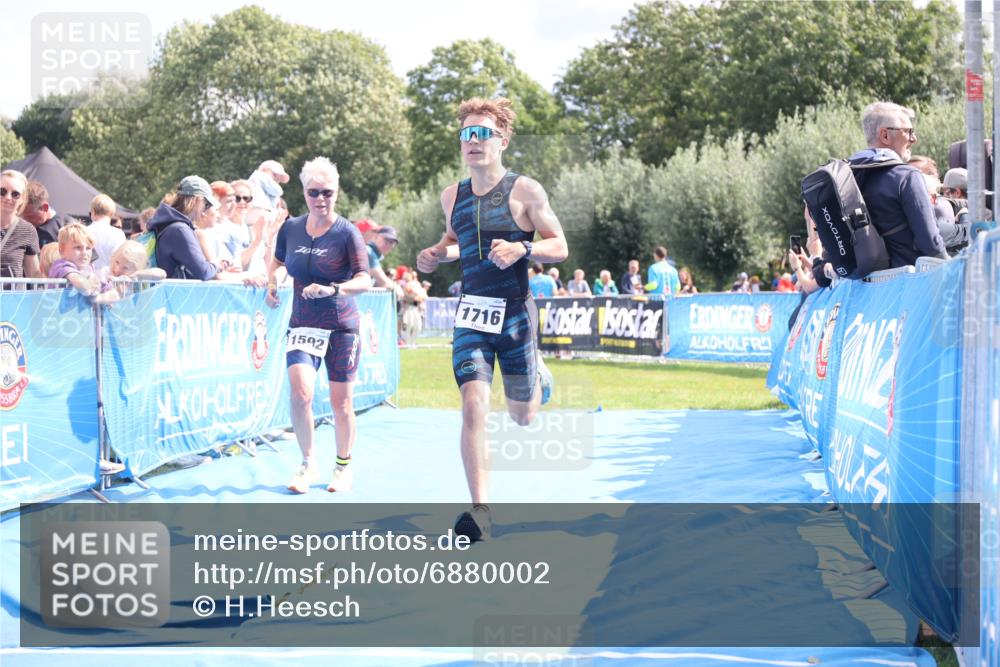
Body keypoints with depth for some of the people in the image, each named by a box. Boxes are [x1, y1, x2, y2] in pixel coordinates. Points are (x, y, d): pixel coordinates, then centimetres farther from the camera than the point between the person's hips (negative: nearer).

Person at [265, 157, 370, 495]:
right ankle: (309, 464, -1)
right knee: (301, 391, -18)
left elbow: (364, 280, -16)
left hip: (342, 327, -2)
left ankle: (344, 466, 25)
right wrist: (271, 283, 3)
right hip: (302, 324, 2)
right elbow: (277, 260, 22)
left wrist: (332, 289, -32)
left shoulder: (347, 232, -10)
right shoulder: (290, 228, 1)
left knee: (341, 401, 4)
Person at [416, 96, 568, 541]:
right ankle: (480, 510, -14)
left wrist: (521, 249, -22)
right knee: (473, 407, -16)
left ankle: (539, 379, 50)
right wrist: (436, 255, 4)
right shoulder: (452, 196, 6)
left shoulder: (524, 191, -6)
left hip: (515, 313, -2)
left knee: (522, 417, 12)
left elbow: (560, 248, -4)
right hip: (471, 313, 2)